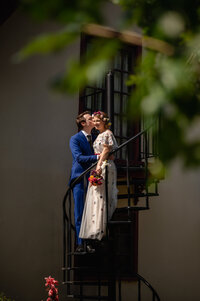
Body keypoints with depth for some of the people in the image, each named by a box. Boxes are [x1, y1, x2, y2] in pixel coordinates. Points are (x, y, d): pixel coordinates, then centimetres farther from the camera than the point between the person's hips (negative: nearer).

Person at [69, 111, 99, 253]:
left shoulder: (95, 138, 17)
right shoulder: (75, 139, -2)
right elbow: (79, 157, -15)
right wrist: (97, 157, -24)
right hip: (80, 178, -5)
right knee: (80, 213, -4)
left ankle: (90, 242, 6)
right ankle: (80, 243, -3)